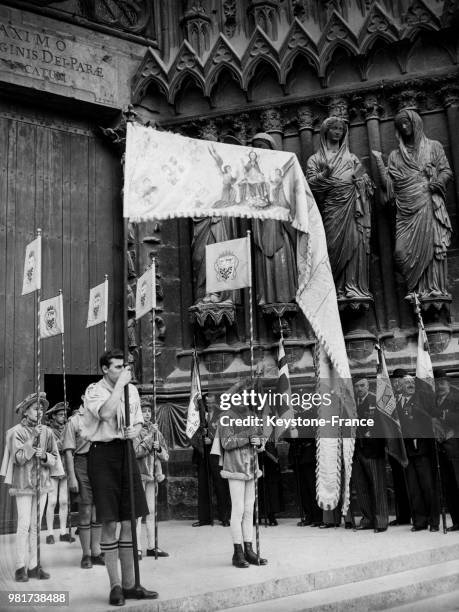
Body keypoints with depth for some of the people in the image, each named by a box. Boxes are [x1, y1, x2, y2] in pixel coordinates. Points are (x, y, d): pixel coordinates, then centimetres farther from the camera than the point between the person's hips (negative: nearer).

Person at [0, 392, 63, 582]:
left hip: (42, 483, 4)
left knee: (35, 526, 8)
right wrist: (34, 438, -18)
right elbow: (19, 458, -12)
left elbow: (55, 458, 7)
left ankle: (33, 566, 14)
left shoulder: (47, 432, 6)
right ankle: (20, 567, 2)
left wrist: (44, 456, -13)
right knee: (24, 525, -6)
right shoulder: (17, 432, -4)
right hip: (23, 483, -4)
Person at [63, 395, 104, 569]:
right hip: (83, 465, -4)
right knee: (85, 510, 0)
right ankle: (86, 554, 11)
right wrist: (71, 477, -11)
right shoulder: (74, 420, 1)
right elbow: (68, 450, -4)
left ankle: (96, 552, 19)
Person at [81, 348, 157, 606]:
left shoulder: (132, 389, 11)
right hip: (103, 452, -5)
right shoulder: (94, 390, -6)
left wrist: (136, 429, -3)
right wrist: (120, 383, -19)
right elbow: (106, 413, -26)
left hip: (127, 452, 5)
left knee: (129, 521, 9)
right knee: (110, 523, -1)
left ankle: (129, 584, 21)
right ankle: (115, 586, 12)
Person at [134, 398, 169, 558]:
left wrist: (159, 448, -7)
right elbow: (135, 452, -17)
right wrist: (149, 438, -19)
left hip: (152, 475, 6)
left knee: (151, 512, 10)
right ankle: (137, 548, 1)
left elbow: (166, 456, 13)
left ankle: (151, 547, 18)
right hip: (138, 475, -6)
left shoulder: (155, 431, 12)